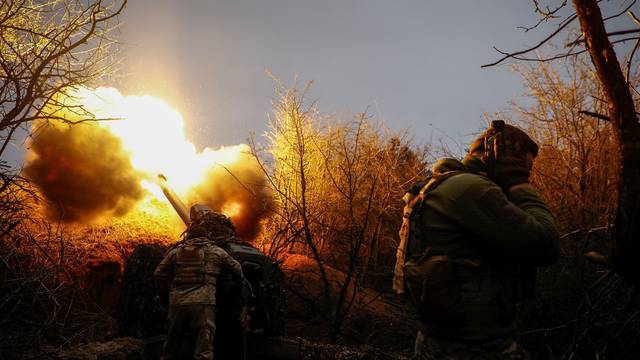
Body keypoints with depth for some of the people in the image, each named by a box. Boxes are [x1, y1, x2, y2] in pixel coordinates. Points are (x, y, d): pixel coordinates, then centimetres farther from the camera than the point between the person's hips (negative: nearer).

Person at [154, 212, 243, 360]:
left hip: (177, 302, 3)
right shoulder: (216, 251, 12)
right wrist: (238, 280, 40)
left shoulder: (175, 252, 16)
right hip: (203, 303, -3)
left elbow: (158, 275, 13)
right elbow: (237, 269, 18)